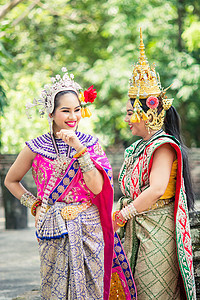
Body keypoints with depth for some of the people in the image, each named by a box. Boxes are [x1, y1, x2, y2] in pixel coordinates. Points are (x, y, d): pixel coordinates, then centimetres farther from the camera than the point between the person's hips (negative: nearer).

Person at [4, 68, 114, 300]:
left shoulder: (91, 144, 3)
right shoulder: (36, 147, 1)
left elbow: (97, 187, -11)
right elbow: (11, 180, 16)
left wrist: (78, 148, -16)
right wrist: (34, 204, 4)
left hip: (89, 228, 1)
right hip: (53, 229, -1)